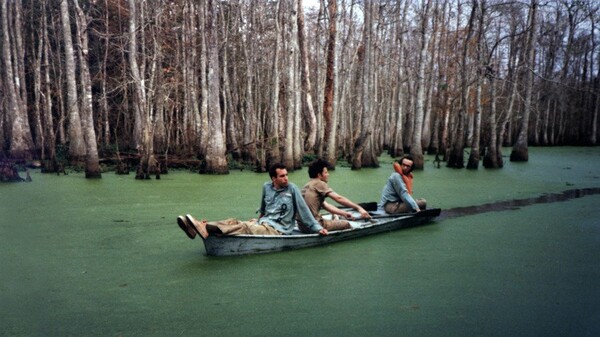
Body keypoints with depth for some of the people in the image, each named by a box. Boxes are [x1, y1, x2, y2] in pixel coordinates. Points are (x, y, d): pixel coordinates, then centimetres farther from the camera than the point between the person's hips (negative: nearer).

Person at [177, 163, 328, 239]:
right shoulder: (266, 187, 9)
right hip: (262, 223, 7)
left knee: (245, 227, -30)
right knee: (234, 221, -15)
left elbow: (304, 210, -5)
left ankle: (207, 229, -52)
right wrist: (259, 219, 33)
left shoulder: (292, 189, -7)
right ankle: (200, 227, -36)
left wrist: (317, 228, -6)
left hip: (278, 230, -7)